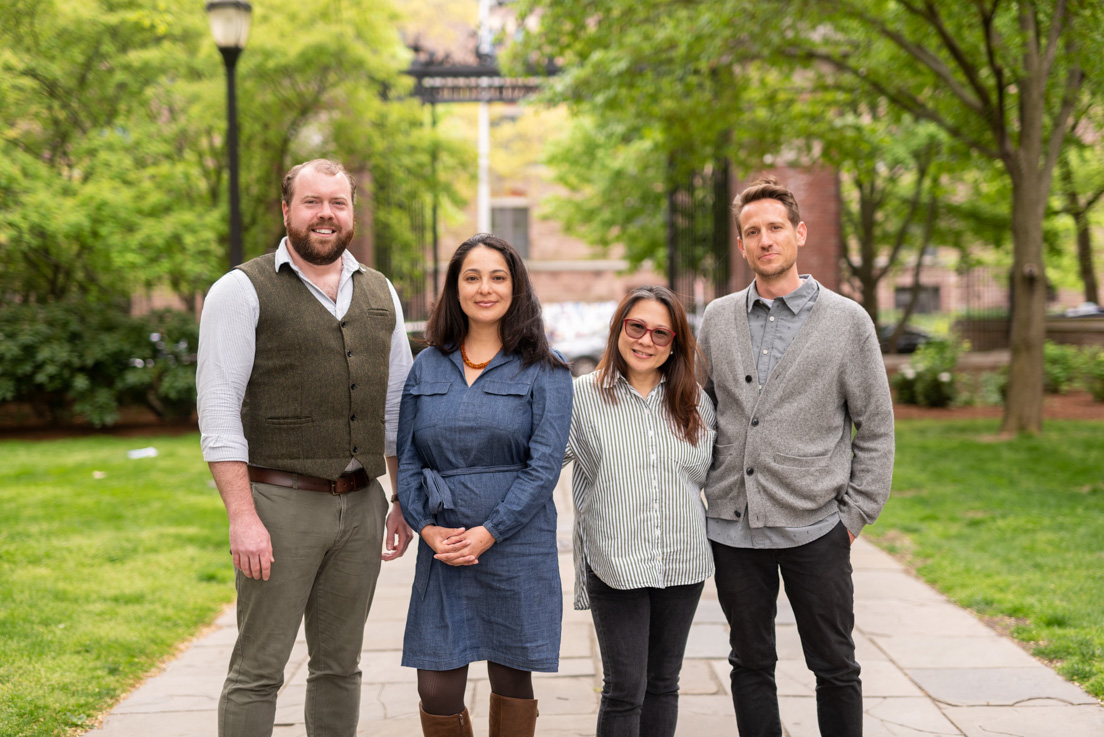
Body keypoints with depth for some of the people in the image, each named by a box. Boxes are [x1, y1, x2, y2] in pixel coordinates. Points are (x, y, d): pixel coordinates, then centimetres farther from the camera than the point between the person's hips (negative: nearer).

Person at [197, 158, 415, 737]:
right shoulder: (243, 291, -3)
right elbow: (218, 409, -10)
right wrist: (243, 517, -18)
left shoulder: (379, 294, 14)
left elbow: (398, 404, 19)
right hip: (280, 502, -5)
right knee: (258, 670, -3)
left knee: (340, 664, 12)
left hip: (361, 504, 5)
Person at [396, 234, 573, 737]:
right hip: (441, 551, 2)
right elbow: (406, 459, 9)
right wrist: (425, 527, -6)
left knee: (511, 680, 8)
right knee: (437, 691, -1)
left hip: (516, 549, -2)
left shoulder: (544, 373, 0)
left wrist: (487, 533, -14)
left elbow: (544, 466, -8)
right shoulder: (427, 367, 10)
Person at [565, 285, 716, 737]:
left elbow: (712, 474, 17)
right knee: (625, 688, -2)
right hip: (616, 566, -3)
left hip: (684, 564, 4)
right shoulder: (582, 396, -4)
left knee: (664, 683, 14)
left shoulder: (695, 402, 6)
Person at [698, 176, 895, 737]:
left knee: (834, 667, 5)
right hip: (732, 525, 3)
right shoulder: (717, 319, 7)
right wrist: (703, 494, 7)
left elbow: (876, 426, 2)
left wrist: (856, 512, -3)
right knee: (750, 664, 12)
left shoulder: (847, 321, -1)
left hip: (815, 527, -2)